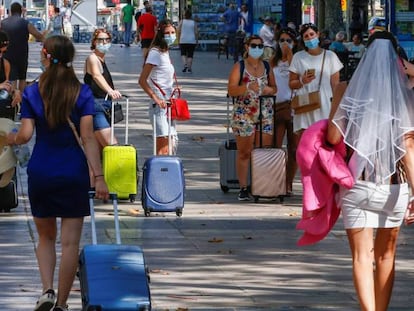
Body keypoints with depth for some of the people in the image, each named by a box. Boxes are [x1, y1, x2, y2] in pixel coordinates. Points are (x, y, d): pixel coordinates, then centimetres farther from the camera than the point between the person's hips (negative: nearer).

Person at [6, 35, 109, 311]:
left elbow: (25, 134, -9)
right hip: (73, 173, -1)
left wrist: (9, 139, 14)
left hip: (40, 172, 1)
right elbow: (88, 138, -11)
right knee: (70, 241, 4)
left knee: (46, 237, 18)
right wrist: (99, 177, -11)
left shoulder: (32, 93, -3)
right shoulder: (82, 93, -5)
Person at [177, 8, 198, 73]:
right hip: (192, 41, 0)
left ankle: (185, 65, -9)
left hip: (183, 41, 0)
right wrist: (197, 40, 8)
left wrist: (178, 39, 5)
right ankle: (189, 68, 5)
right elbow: (196, 32, -2)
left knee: (183, 53, 12)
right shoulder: (194, 22, -2)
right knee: (190, 54, 6)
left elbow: (178, 31, -4)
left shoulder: (182, 21, -3)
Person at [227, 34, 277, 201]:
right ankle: (243, 188, 2)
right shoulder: (239, 66, 0)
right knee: (244, 153, -1)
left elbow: (274, 88, 20)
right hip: (243, 114, -4)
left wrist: (268, 89, -4)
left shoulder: (267, 66, 13)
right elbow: (231, 90, -7)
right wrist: (248, 87, -23)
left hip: (265, 114, 4)